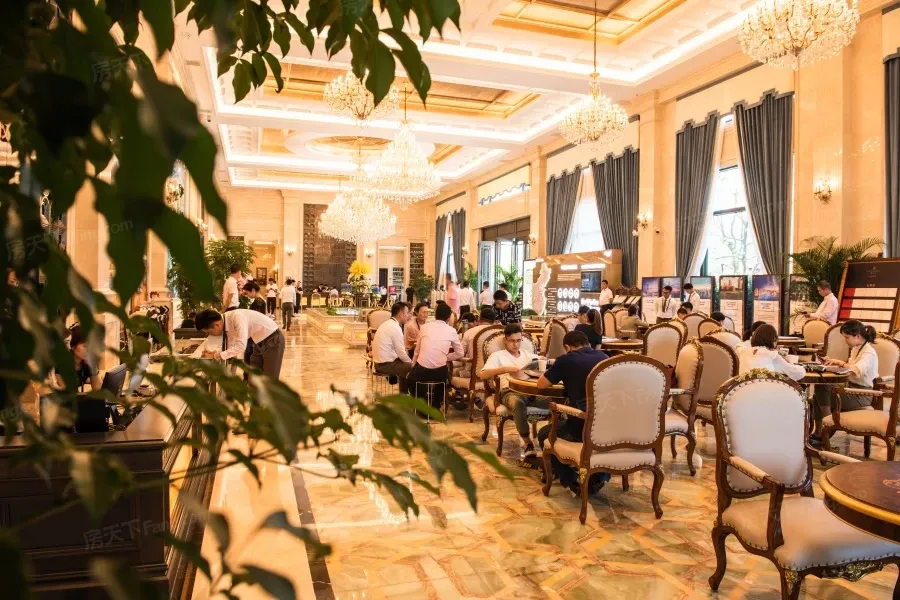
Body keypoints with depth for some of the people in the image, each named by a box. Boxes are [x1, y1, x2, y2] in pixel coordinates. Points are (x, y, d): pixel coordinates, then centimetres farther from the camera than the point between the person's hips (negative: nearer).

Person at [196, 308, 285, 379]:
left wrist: (216, 356, -29)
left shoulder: (237, 317, -31)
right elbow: (232, 347, 2)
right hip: (260, 342, 9)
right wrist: (215, 353, -16)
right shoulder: (227, 323, -5)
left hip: (273, 340, -9)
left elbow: (241, 346, -35)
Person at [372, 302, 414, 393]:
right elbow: (401, 353, -17)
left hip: (379, 362, 10)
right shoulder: (395, 328, -19)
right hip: (386, 365, -10)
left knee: (405, 364, 25)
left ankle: (403, 394, 31)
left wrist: (409, 360, 12)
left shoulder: (386, 324, 10)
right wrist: (411, 362, 0)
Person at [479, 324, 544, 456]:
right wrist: (506, 369, -12)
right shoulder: (498, 355, 14)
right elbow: (483, 374, -2)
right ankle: (528, 443, -25)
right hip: (510, 392, -3)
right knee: (518, 403, -41)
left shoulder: (528, 354, 30)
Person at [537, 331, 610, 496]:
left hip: (583, 428, -5)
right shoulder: (604, 357, 11)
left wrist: (557, 376, 26)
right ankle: (599, 477, 28)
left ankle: (572, 482, 16)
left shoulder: (566, 359, -3)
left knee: (544, 434, 23)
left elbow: (541, 384, 7)